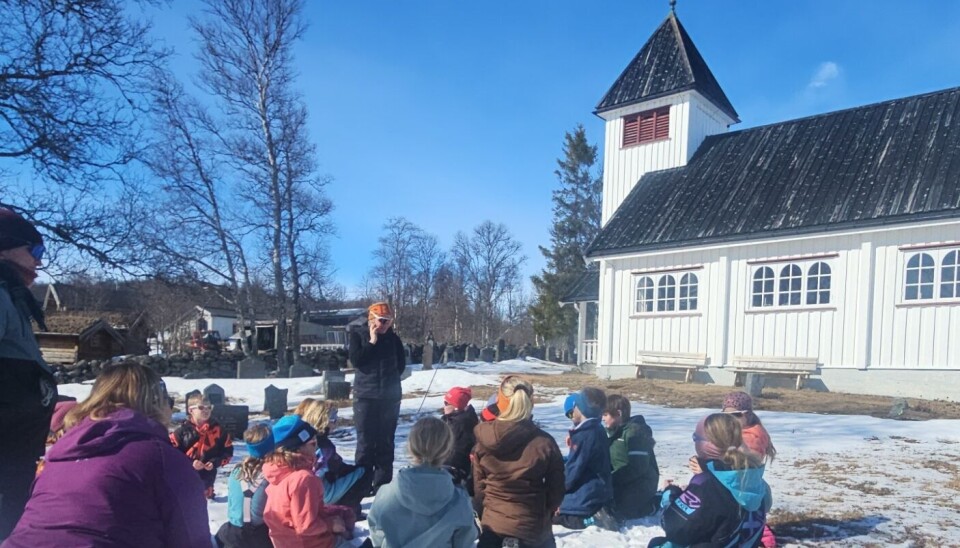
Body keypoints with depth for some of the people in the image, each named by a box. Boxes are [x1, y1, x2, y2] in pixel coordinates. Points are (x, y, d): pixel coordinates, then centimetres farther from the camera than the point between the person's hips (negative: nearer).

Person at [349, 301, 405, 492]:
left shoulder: (393, 338, 4)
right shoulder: (358, 335, 0)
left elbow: (401, 365, 12)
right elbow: (356, 359, -13)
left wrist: (390, 379, 3)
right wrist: (372, 342, -13)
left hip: (390, 397, 2)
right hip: (366, 397, -2)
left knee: (386, 442, 6)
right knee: (365, 442, -2)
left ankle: (383, 485, 13)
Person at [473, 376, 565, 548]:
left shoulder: (483, 441, -10)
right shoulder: (544, 442, -16)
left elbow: (478, 487, 0)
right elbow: (556, 490, -5)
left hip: (493, 526, 2)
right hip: (534, 527, -2)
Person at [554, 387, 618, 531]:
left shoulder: (585, 435, -23)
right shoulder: (598, 431, 6)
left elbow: (573, 470, -19)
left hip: (585, 499, -9)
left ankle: (589, 519, -8)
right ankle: (594, 515, 8)